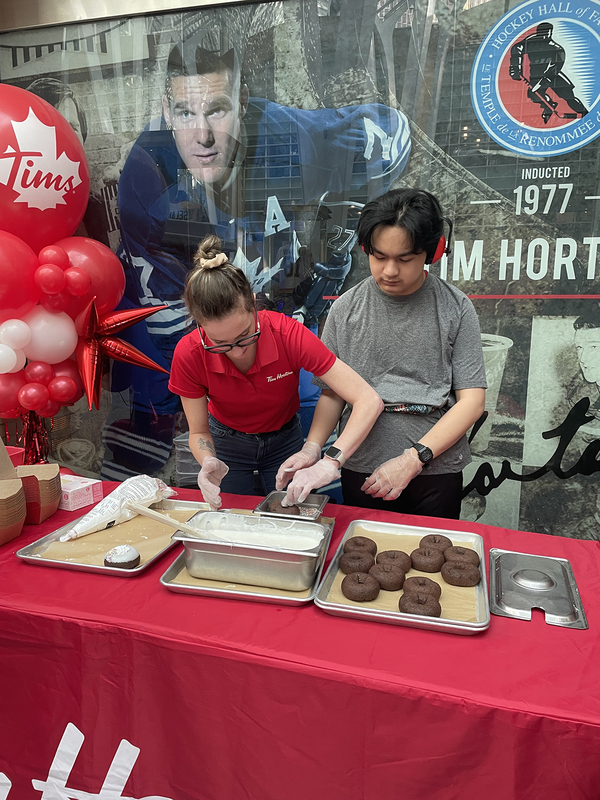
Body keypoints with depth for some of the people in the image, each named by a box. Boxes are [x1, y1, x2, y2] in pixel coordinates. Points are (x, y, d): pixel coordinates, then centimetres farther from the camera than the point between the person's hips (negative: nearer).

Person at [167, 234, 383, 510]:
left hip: (284, 439, 0)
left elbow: (369, 401, -37)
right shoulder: (189, 355, -29)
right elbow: (198, 433, -15)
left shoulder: (287, 334, -34)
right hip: (228, 442, 0)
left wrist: (331, 462, -48)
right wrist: (210, 464, -37)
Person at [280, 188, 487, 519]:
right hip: (362, 472, 1)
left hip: (436, 471, 0)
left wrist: (412, 460, -16)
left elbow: (472, 400, -7)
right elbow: (332, 393, 2)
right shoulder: (346, 309, -1)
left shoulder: (455, 308, -4)